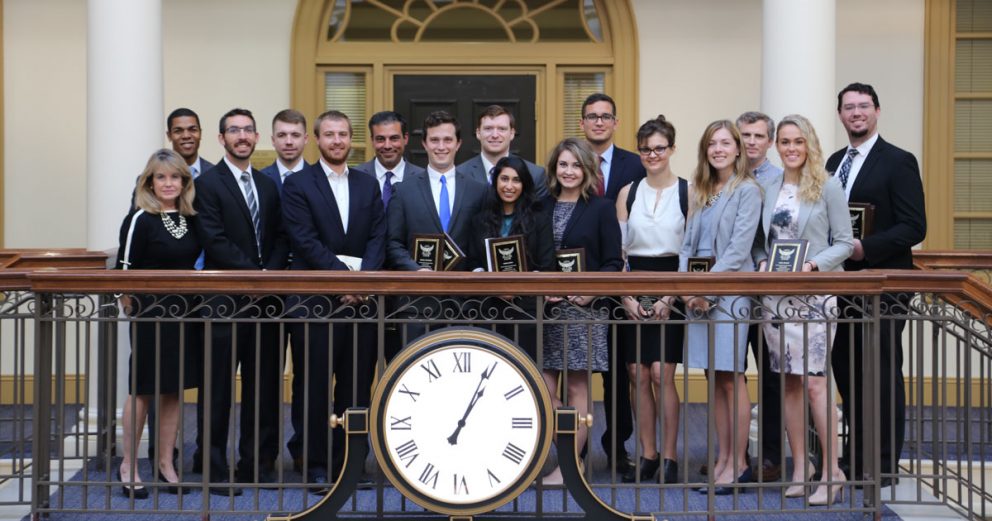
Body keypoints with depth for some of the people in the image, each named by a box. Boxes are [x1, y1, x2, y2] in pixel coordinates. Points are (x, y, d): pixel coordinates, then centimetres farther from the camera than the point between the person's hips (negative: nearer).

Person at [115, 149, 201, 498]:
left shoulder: (191, 219, 7)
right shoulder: (140, 220, -10)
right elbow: (125, 269, -9)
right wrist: (130, 306, -11)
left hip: (183, 312, 5)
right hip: (150, 312, -5)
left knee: (173, 389, 10)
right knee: (142, 389, 3)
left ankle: (165, 463, 21)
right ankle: (128, 466, 15)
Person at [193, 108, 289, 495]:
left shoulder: (268, 186, 16)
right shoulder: (208, 184, -3)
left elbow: (280, 238, 12)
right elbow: (215, 241, -12)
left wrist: (271, 274, -5)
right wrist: (255, 273, -14)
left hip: (265, 298, 6)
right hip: (225, 300, -6)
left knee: (264, 384, 7)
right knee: (218, 387, -1)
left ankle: (258, 464, 15)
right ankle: (213, 467, 6)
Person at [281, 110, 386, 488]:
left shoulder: (368, 185, 15)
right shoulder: (298, 185, 1)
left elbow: (378, 237, 7)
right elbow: (305, 240, -9)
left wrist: (364, 276, -11)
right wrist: (343, 273, -16)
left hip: (360, 296, 4)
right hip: (316, 298, -4)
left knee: (357, 383, 5)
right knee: (313, 383, 0)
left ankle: (349, 460, 13)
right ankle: (313, 461, 8)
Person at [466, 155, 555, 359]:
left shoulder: (539, 219, 4)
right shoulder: (481, 220, 13)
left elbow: (547, 267, 0)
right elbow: (473, 263, 10)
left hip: (527, 307, -2)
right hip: (490, 308, 2)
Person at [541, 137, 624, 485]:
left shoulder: (601, 208, 2)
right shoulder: (542, 207, 11)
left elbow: (614, 263, 0)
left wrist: (591, 290, -15)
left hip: (584, 308, -3)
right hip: (544, 307, 3)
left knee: (577, 387, 1)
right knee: (544, 388, -3)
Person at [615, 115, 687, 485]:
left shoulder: (688, 193, 0)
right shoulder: (627, 194, 10)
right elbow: (618, 250, 9)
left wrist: (669, 297, -12)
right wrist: (626, 297, -4)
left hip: (672, 291, -3)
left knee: (662, 374, -10)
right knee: (638, 375, 2)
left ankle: (669, 458, -1)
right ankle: (647, 456, 12)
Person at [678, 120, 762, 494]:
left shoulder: (747, 190, -4)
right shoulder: (700, 191, 17)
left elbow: (739, 249, -12)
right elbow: (688, 243, 14)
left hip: (730, 291, -6)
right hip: (698, 293, 7)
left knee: (731, 377, -4)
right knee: (715, 378, 8)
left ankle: (737, 464, 1)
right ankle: (723, 459, 14)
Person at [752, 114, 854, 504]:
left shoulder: (827, 186, -1)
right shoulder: (768, 187, 11)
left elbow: (844, 242, -2)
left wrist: (814, 265, -15)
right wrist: (762, 262, -3)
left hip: (815, 294, -4)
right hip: (776, 294, 4)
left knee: (814, 380, -10)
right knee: (788, 381, 6)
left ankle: (831, 470, -3)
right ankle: (800, 465, 15)